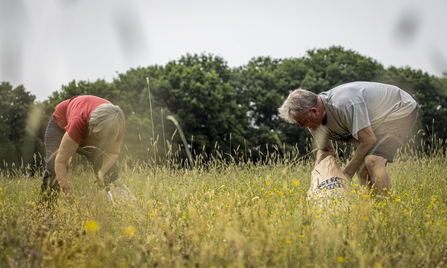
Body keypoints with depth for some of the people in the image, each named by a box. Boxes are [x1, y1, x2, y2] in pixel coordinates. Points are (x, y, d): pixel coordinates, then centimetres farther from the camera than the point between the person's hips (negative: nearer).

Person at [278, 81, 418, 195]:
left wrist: (347, 173, -24)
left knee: (373, 160, -24)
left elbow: (369, 141, -32)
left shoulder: (345, 104, -38)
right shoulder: (315, 118, -9)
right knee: (360, 162, 3)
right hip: (378, 116, 9)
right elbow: (325, 150, 8)